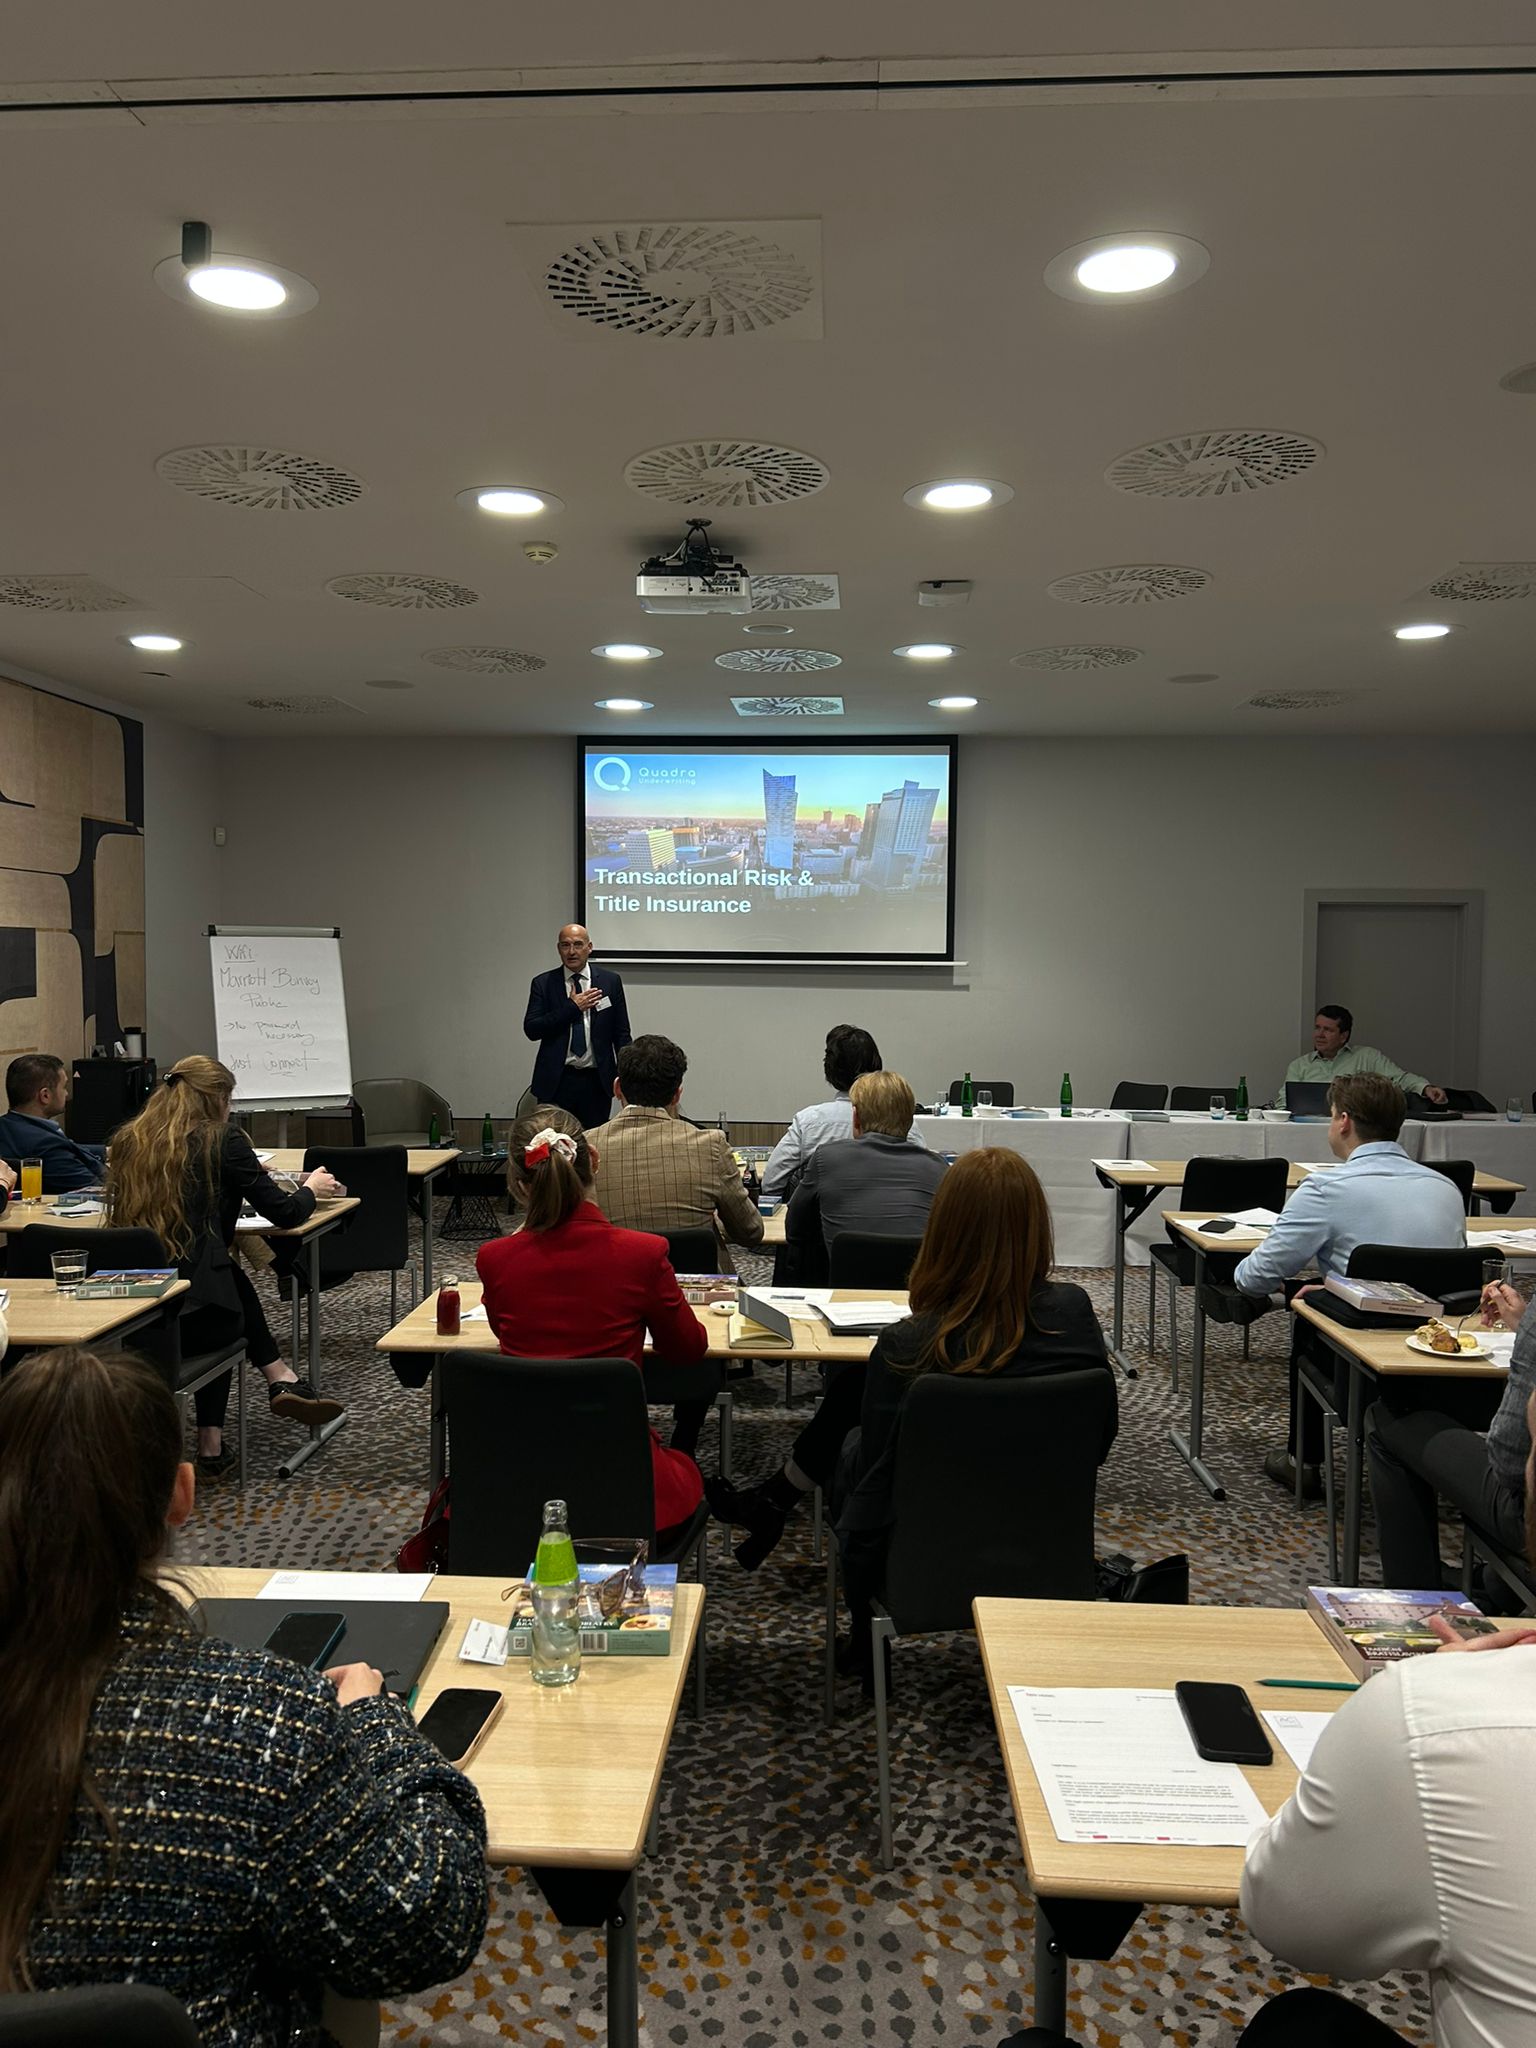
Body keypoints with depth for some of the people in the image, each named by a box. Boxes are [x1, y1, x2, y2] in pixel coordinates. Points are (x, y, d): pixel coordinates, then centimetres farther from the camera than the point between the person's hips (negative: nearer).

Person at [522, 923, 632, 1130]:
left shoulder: (610, 981, 5)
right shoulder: (543, 983, 3)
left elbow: (622, 1033, 6)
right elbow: (531, 1029, -7)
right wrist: (572, 1007, -12)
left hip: (597, 1082, 1)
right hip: (556, 1082, 0)